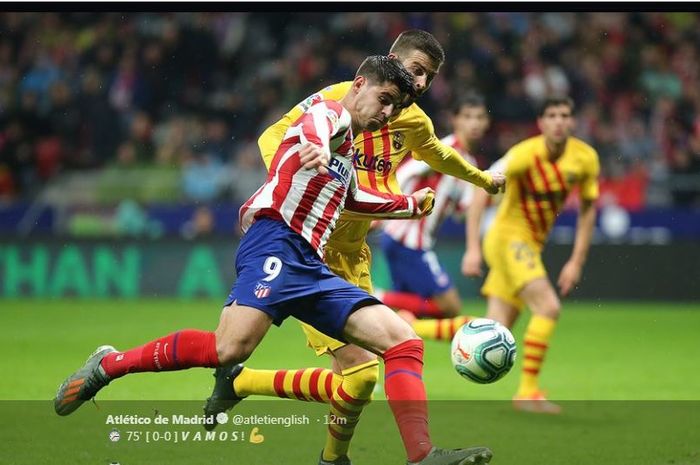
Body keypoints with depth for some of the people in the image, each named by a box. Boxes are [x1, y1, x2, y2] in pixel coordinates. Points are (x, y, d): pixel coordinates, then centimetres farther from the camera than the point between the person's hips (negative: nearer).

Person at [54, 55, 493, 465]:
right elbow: (315, 126, -24)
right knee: (231, 348, -28)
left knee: (404, 340, -3)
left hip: (312, 268, 9)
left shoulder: (349, 151, 30)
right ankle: (107, 365, -10)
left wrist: (411, 204, 58)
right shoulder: (330, 113, 3)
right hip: (276, 245, -9)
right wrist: (318, 146, -49)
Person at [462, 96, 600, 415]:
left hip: (531, 245, 7)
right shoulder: (526, 154, -20)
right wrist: (473, 249, -26)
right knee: (548, 307, -23)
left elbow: (587, 209, 8)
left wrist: (576, 262, 3)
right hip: (508, 238, -6)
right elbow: (481, 193, -19)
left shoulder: (585, 158, -4)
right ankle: (528, 391, -12)